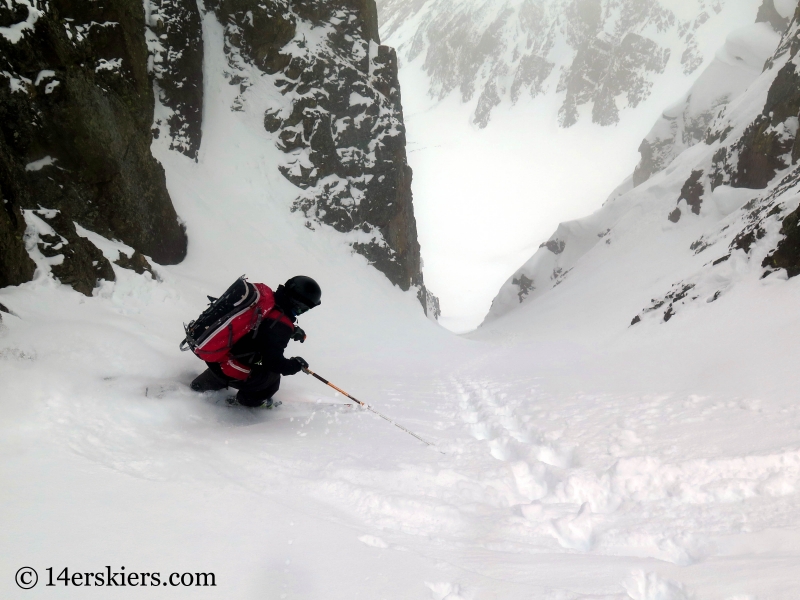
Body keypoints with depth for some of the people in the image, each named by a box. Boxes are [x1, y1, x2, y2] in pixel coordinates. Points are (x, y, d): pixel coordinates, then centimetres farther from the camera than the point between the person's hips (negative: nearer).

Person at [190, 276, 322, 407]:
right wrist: (296, 364, -5)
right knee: (271, 379, 15)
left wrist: (292, 329, 12)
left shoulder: (263, 292, -9)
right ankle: (248, 399, 38)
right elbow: (273, 362, -23)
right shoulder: (281, 325, -31)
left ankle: (200, 385, 64)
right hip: (228, 370, -8)